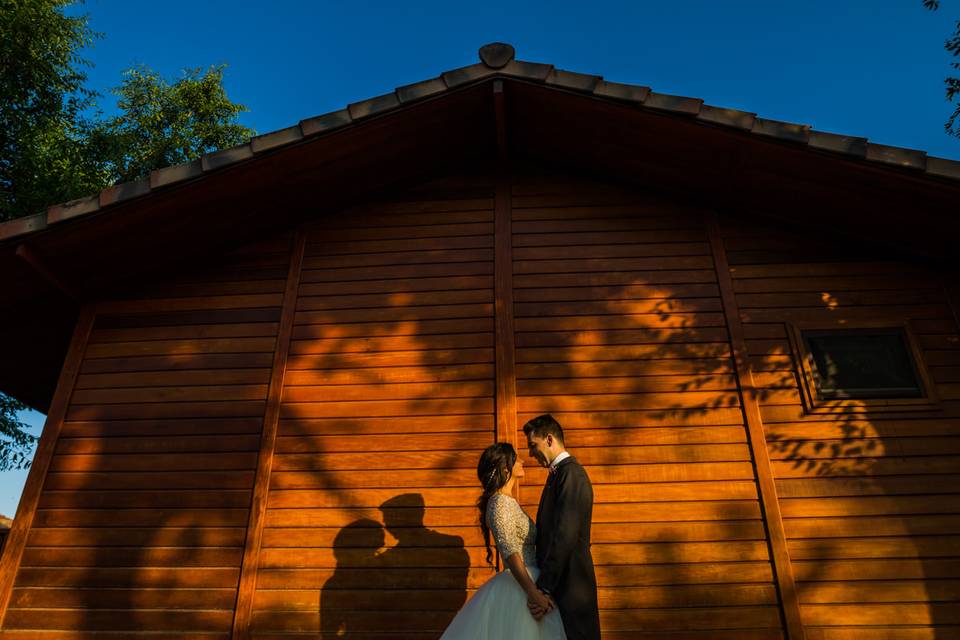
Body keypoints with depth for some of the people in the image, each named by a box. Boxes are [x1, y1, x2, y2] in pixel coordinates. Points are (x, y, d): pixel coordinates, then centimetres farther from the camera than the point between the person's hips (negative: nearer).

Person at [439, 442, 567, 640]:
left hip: (525, 582, 9)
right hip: (519, 589, -9)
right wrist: (533, 593, -26)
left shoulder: (508, 501, 12)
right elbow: (510, 552, -24)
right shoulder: (500, 502, -17)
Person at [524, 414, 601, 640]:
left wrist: (544, 588, -23)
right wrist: (544, 584, 15)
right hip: (559, 581, 9)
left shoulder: (571, 473, -16)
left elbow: (565, 535, -24)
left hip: (570, 585, -9)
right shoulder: (559, 472, 14)